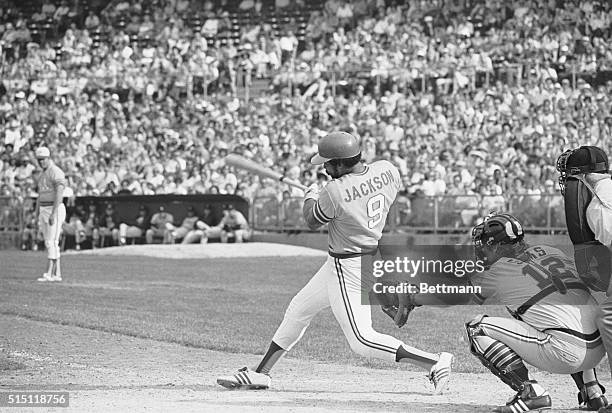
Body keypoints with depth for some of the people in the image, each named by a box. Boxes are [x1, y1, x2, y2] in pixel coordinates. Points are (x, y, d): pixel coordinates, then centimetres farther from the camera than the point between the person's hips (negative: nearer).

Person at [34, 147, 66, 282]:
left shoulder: (56, 173, -13)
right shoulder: (42, 174, 17)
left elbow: (59, 195, -21)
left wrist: (53, 214, -27)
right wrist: (37, 215, 17)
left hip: (55, 209, -9)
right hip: (44, 210, 9)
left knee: (51, 242, -11)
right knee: (49, 243, 7)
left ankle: (49, 273, -12)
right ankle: (57, 273, 9)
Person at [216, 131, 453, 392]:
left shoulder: (335, 192, -26)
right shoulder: (387, 170, -5)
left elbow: (312, 222, -7)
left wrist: (310, 197, 16)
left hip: (347, 268, -10)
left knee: (361, 340, -9)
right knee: (299, 309, 18)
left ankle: (434, 362, -11)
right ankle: (260, 374, 26)